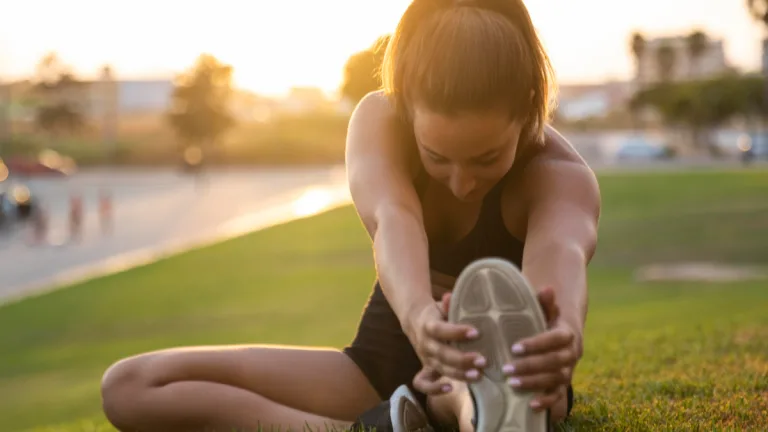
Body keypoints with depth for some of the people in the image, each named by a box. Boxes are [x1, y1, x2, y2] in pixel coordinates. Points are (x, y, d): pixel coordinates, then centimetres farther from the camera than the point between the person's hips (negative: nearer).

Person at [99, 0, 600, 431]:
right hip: (383, 368, 3)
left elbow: (562, 253, -46)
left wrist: (564, 333, -71)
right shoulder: (379, 120, -16)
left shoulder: (562, 178, -21)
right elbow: (393, 221, -38)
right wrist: (418, 315, -62)